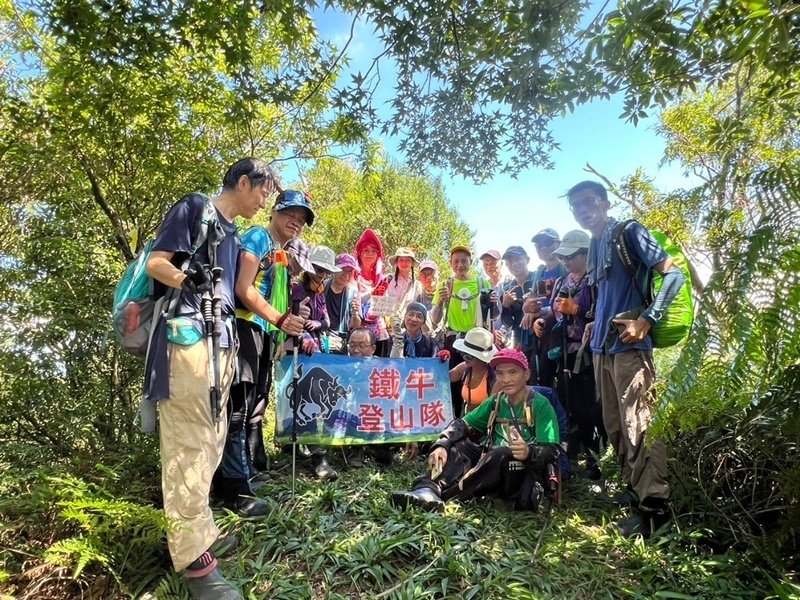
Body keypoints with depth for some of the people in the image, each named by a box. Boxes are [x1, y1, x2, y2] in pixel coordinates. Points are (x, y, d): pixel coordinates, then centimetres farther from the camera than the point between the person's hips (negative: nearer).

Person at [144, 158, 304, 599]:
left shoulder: (233, 233, 24)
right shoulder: (195, 207, 1)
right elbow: (155, 263, -6)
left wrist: (279, 320, 20)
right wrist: (191, 282, -22)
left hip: (220, 340, 9)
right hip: (187, 336, -9)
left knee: (209, 442, 13)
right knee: (189, 444, -9)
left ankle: (197, 531, 25)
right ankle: (195, 559, -4)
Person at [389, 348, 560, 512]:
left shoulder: (540, 405, -9)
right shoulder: (496, 401, 7)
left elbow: (550, 451, -17)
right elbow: (463, 424, 4)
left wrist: (529, 452, -41)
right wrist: (442, 445, -16)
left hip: (527, 476, -6)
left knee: (502, 454, -34)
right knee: (456, 445, -12)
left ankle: (443, 495, -38)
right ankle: (428, 490, -38)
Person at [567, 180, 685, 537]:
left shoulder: (629, 233, -4)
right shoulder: (594, 246, 18)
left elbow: (673, 274, -11)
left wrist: (647, 320, -18)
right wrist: (596, 324, 13)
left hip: (629, 345, -8)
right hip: (603, 347, 9)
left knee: (638, 426, -8)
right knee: (615, 426, 13)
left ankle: (654, 506, 1)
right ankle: (633, 489, 26)